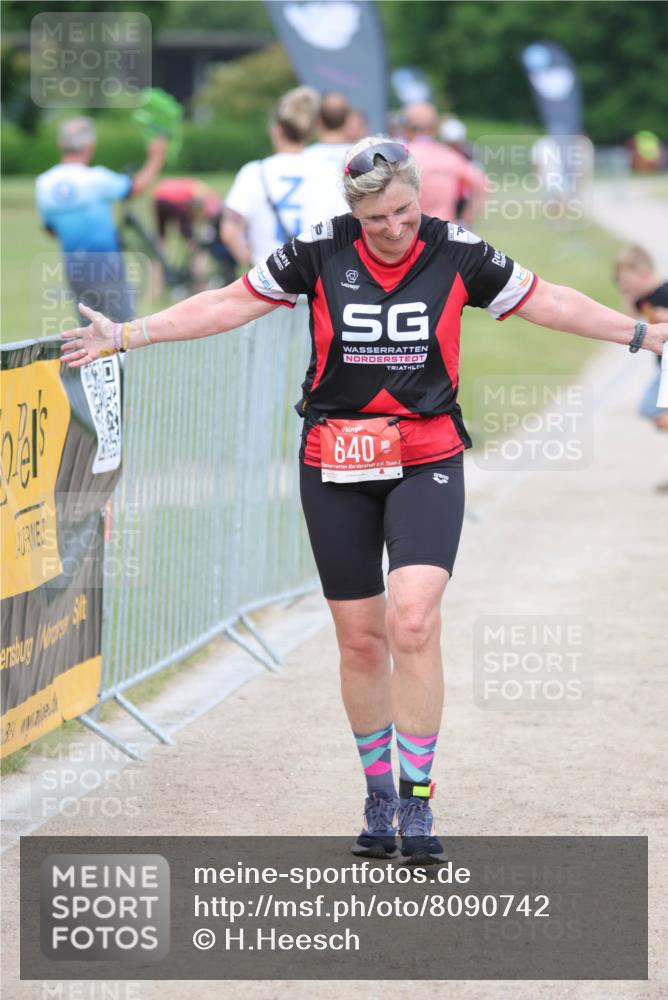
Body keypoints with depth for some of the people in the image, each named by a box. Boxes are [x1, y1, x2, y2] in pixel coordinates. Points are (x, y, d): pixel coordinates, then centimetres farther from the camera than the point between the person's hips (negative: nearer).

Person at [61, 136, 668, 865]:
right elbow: (227, 305, 3)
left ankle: (417, 803, -9)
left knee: (413, 622, -18)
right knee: (359, 639, 4)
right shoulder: (319, 253, -4)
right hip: (335, 464, 1)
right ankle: (378, 799, 21)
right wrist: (125, 336, 1)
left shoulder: (456, 253, -4)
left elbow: (549, 303, 8)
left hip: (427, 461, -1)